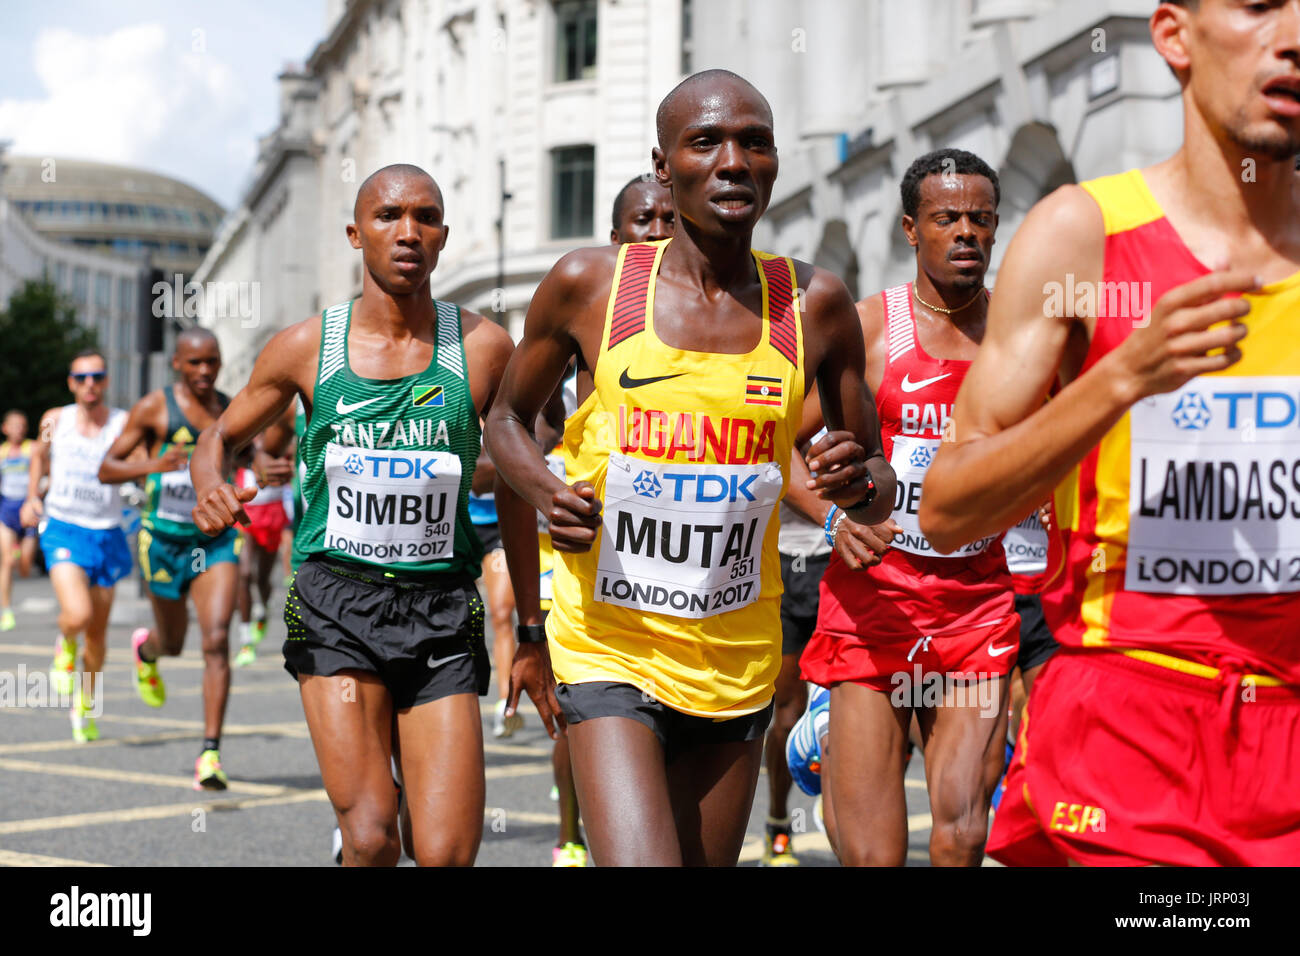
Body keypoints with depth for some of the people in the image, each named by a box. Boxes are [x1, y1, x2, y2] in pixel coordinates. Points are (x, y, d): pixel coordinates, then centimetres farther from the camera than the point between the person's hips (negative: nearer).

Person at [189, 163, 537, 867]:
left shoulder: (483, 348, 2)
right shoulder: (306, 347, 2)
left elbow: (513, 493, 12)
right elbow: (221, 436, 17)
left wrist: (531, 629, 14)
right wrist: (210, 488, -7)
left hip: (442, 613, 1)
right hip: (336, 604, -1)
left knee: (446, 855, -8)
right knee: (371, 837, -15)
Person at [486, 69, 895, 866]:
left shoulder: (814, 304, 0)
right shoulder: (589, 285, -4)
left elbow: (880, 494, 8)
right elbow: (509, 419, 12)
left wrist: (861, 482, -16)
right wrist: (545, 491, -9)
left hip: (738, 663, 3)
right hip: (608, 649, -3)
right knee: (639, 858, -21)